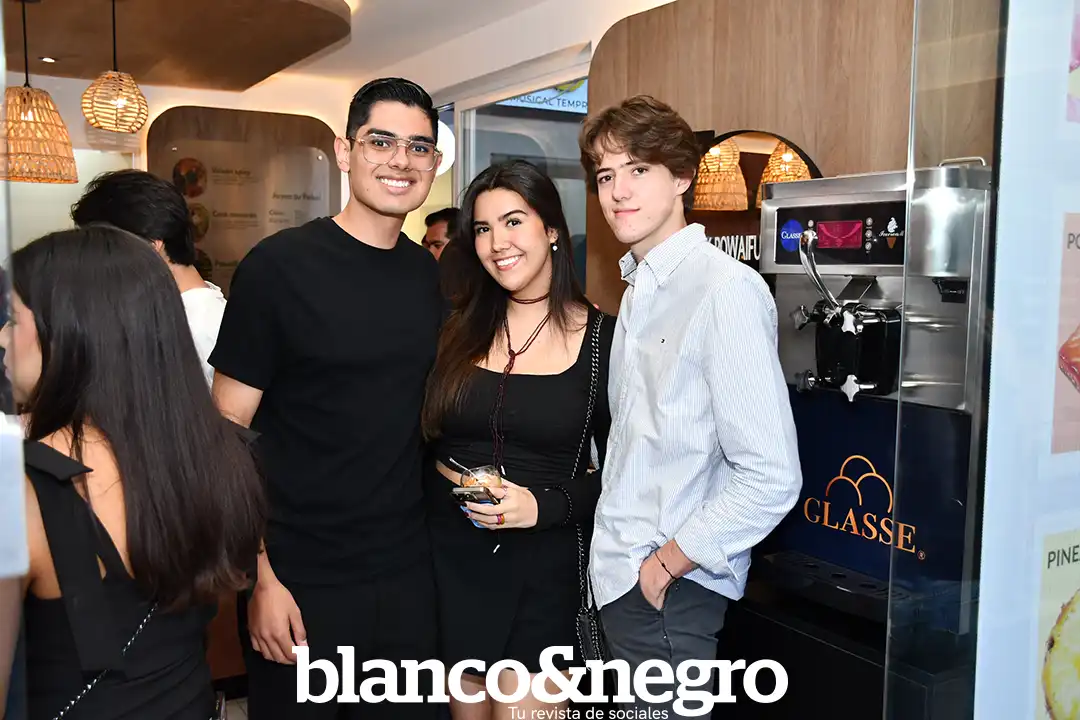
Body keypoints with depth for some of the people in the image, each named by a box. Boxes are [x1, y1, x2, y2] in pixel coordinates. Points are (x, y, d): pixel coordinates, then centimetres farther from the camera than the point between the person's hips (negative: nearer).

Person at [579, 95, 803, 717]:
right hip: (622, 576, 8)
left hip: (670, 594, -8)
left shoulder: (725, 290, -18)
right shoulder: (641, 290, 10)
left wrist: (667, 562, -14)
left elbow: (772, 478, -22)